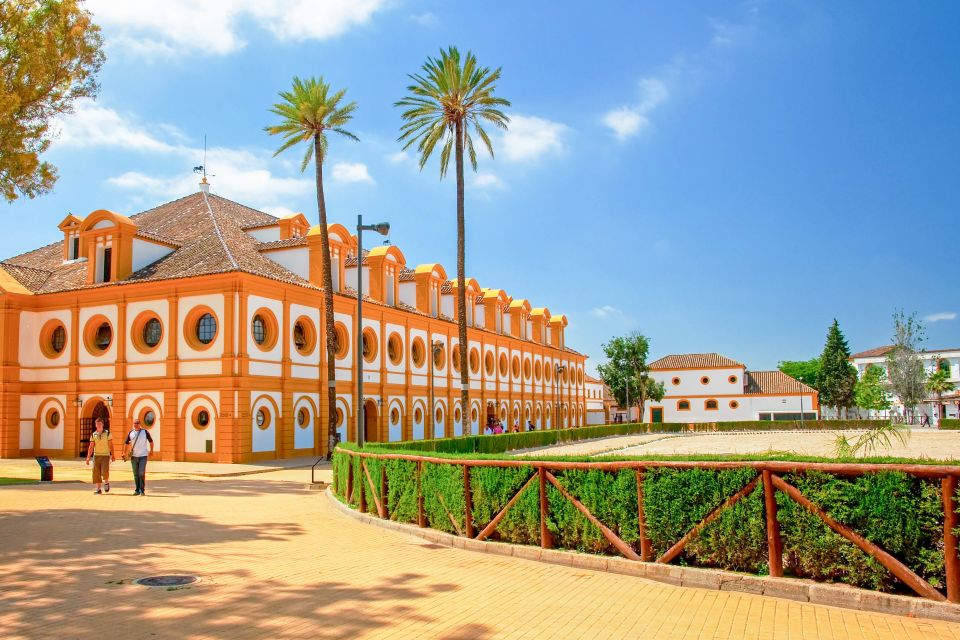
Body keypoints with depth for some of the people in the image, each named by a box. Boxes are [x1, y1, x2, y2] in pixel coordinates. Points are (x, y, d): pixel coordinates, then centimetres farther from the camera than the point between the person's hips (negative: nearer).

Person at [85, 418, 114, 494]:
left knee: (105, 471, -15)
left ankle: (106, 482, 14)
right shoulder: (93, 435, 7)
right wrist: (88, 457, 2)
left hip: (105, 455, -3)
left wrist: (112, 455, -4)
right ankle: (98, 489, 10)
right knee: (96, 473, 1)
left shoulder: (107, 433, 0)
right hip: (96, 455, 3)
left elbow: (110, 445, 1)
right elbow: (91, 447, 8)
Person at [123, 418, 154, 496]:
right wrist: (124, 453, -1)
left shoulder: (145, 432, -1)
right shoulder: (130, 433, 6)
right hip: (134, 456, 3)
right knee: (136, 474, 8)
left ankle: (142, 490, -4)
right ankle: (137, 490, 17)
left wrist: (151, 450, 1)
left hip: (143, 456, -3)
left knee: (141, 473, -11)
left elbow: (151, 441, 7)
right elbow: (126, 443, 9)